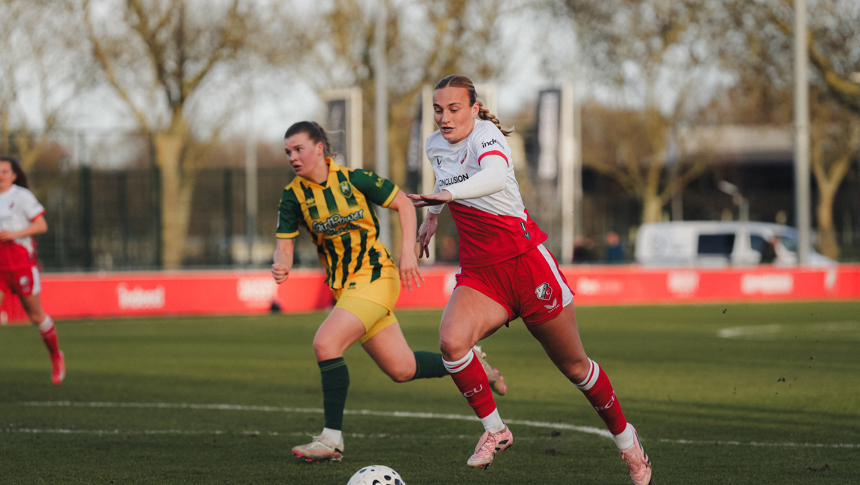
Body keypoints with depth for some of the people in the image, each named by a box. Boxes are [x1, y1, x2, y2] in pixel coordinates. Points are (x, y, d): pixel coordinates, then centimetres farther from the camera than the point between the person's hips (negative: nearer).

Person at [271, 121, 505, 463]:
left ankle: (332, 439, -18)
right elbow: (285, 242, 1)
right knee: (402, 370, 9)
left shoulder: (354, 179, -9)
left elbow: (403, 204, 0)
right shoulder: (293, 195, 1)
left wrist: (408, 251, -10)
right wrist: (281, 265, -22)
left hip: (375, 274, -5)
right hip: (345, 287, 5)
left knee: (325, 343, -24)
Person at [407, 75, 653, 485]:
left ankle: (625, 440, 29)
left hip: (525, 262, -5)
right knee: (450, 340, -25)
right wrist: (432, 214, 37)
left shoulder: (486, 135, -17)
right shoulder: (436, 146, 5)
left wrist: (450, 193, -56)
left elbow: (495, 175, -41)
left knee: (573, 366, 6)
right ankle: (494, 430, -7)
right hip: (479, 274, 5)